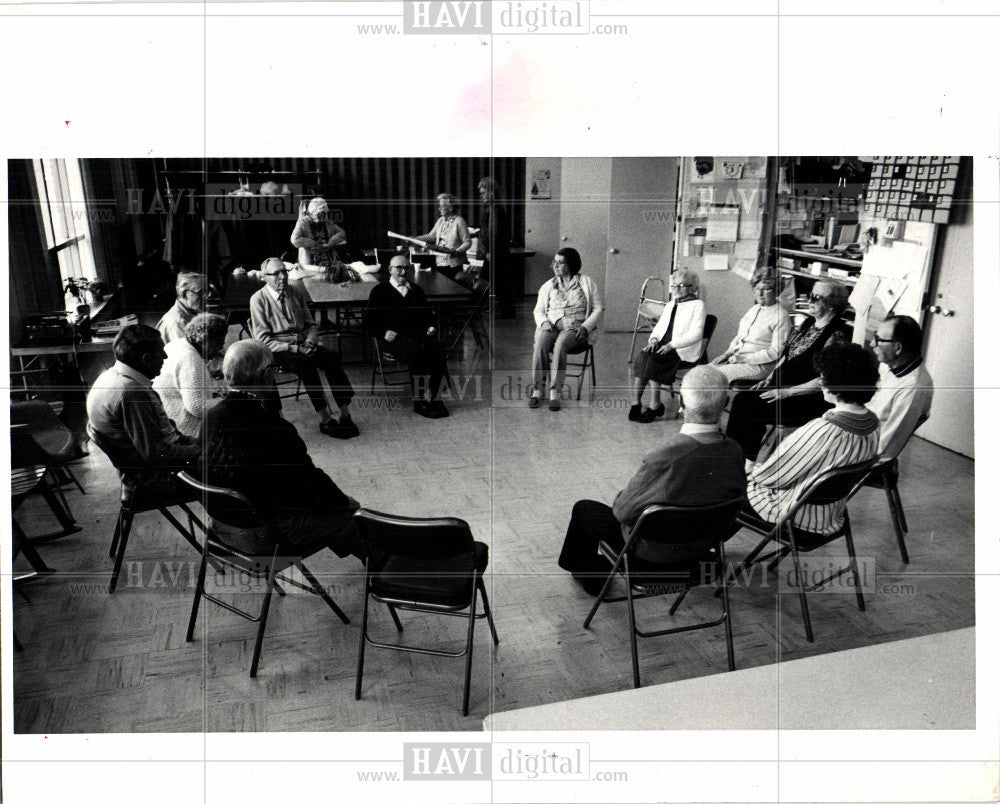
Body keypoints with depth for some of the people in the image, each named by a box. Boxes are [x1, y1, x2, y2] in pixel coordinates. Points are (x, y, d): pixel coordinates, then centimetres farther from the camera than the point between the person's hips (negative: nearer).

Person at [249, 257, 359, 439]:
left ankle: (345, 414, -25)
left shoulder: (297, 293, 13)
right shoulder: (258, 299, -2)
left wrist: (310, 342, -7)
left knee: (332, 357, -25)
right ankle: (324, 420, -31)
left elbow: (311, 325, 17)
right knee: (305, 363, -35)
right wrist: (294, 348, -18)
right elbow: (263, 339, -8)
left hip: (303, 345, 4)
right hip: (278, 350, -4)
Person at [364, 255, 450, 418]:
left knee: (437, 349, -29)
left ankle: (434, 398, -26)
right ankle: (419, 402, -30)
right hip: (394, 336, -4)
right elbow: (369, 320, 6)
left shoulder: (416, 290, 28)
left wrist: (430, 326, 7)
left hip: (417, 333, 4)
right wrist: (384, 333, -12)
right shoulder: (380, 290, 13)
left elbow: (427, 313, 30)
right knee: (416, 351, -36)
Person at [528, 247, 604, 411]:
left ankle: (555, 392, -37)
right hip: (551, 326, 3)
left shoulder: (587, 283, 13)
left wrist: (585, 327, -10)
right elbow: (538, 310, 19)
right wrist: (544, 322, -5)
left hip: (575, 329, -3)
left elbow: (598, 310, 7)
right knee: (540, 343, -33)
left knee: (560, 344, -37)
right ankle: (537, 390, -31)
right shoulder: (548, 286, 23)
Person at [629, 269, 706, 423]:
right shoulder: (670, 305, 25)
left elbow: (696, 334, -8)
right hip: (663, 345, 6)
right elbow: (659, 326, 23)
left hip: (683, 349, -6)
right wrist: (654, 339, -1)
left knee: (653, 359, -31)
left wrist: (672, 344, -19)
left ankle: (654, 405, -26)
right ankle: (635, 402, -31)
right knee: (644, 355, -26)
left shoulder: (697, 305, 3)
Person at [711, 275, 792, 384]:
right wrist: (726, 354, 4)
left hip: (760, 366, -8)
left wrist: (743, 358, -16)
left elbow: (775, 352, -15)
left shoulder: (781, 316, -9)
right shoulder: (754, 309, 16)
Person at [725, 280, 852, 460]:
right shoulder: (808, 323, 13)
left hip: (809, 399, -8)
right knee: (741, 399, -12)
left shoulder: (838, 335, -14)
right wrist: (770, 378, 6)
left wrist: (787, 392, -19)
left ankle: (750, 462, -6)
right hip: (782, 387, 8)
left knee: (752, 409, -23)